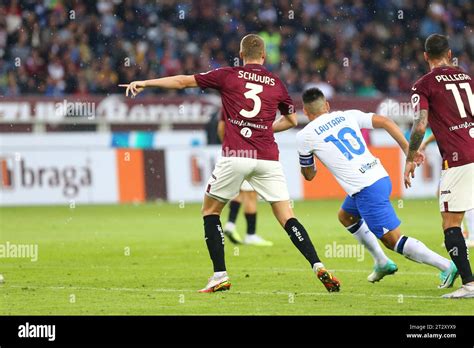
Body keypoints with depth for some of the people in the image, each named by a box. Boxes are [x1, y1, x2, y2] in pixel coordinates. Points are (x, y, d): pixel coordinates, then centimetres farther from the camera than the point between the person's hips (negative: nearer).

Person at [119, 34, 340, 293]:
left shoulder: (228, 75, 6)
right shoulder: (276, 83, 13)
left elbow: (183, 81, 11)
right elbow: (291, 120, 27)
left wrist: (144, 83, 20)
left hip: (235, 156, -2)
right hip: (267, 158, 2)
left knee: (210, 211, 15)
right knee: (287, 217, 5)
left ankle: (220, 276, 7)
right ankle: (319, 267, -10)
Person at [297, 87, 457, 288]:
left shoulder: (305, 136, 1)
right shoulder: (347, 116, 13)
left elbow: (309, 175, 14)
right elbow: (385, 122, 5)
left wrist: (308, 155, 34)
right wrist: (408, 149, 6)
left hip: (365, 189, -8)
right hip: (381, 176, 8)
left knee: (393, 240, -4)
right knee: (345, 216, 31)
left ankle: (447, 266, -12)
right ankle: (382, 263, 31)